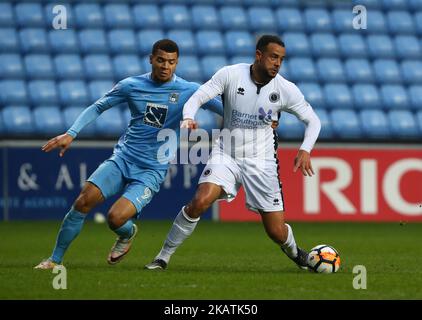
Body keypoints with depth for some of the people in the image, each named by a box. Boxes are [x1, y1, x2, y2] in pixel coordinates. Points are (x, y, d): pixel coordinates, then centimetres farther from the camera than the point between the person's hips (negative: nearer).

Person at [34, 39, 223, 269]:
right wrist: (71, 133, 1)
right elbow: (97, 107, 10)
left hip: (151, 170, -2)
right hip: (122, 158, 3)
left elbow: (225, 109, 1)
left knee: (115, 218, -22)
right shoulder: (131, 86, 2)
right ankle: (55, 260, -2)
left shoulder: (188, 91, -4)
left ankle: (128, 233, 17)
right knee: (84, 201, -16)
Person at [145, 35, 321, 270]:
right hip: (226, 154, -1)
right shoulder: (231, 75, -11)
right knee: (199, 202, -26)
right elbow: (197, 98, -9)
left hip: (261, 162, 1)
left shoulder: (286, 89, -9)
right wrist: (188, 118, -31)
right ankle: (164, 256, -10)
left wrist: (305, 150, -16)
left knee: (277, 232, -2)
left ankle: (295, 252, 36)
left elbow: (313, 120, 2)